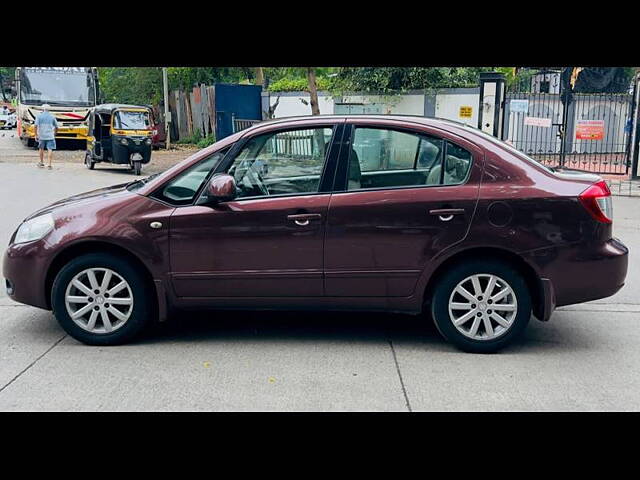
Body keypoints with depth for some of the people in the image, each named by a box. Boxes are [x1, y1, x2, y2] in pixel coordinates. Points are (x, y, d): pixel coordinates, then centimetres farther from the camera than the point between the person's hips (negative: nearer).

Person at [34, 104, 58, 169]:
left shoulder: (39, 116, 0)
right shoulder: (52, 117, 4)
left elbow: (36, 126, -8)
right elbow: (56, 127, 9)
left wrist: (36, 135, -3)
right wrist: (54, 133, 24)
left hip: (41, 136, 1)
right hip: (50, 136, -1)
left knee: (41, 149, 19)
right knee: (50, 150, -4)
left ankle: (41, 163, 30)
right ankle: (49, 164, -12)